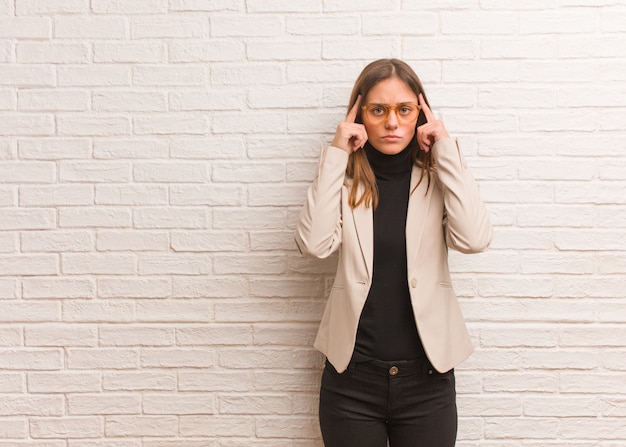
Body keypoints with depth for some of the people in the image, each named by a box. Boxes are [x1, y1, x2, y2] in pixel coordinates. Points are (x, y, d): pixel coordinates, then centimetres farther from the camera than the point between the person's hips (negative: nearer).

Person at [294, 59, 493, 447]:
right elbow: (314, 243, -17)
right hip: (351, 375, 0)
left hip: (426, 375, 0)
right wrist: (335, 156, -14)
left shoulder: (438, 178, 0)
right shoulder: (345, 180, -1)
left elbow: (474, 238, -18)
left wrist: (446, 150, -13)